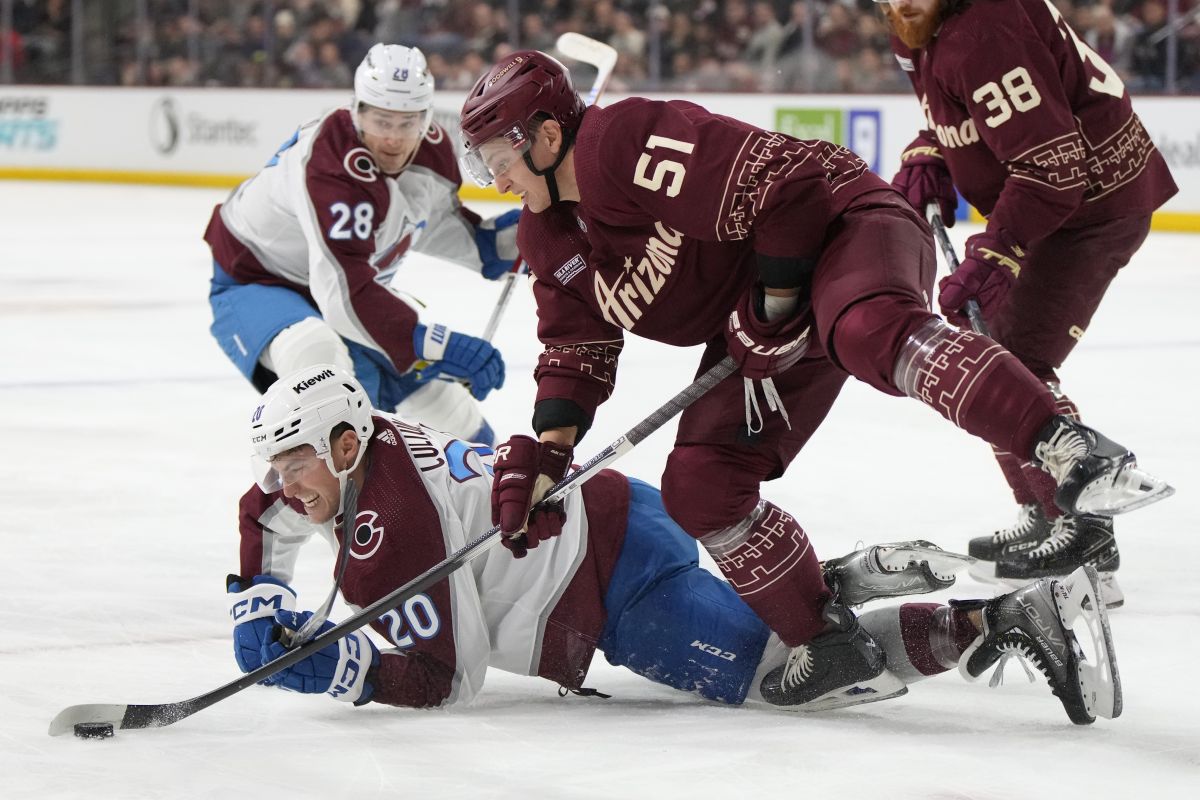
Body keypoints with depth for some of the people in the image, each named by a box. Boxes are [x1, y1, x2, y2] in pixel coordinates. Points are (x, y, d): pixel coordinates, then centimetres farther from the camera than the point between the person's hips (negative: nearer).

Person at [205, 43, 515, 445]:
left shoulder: (433, 149, -11)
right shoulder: (332, 168, -38)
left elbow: (429, 222, 11)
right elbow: (343, 292, -46)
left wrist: (490, 242, -9)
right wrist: (439, 346, -50)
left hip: (354, 292, 8)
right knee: (322, 357, -43)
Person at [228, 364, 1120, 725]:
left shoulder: (388, 522, -18)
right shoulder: (360, 454, 9)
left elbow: (446, 675, -21)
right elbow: (272, 506, 31)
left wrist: (329, 666, -21)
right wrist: (259, 599, 18)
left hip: (620, 568, -10)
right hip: (609, 521, 10)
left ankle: (1013, 620, -24)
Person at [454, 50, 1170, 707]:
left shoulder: (630, 145, -23)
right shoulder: (549, 237, 8)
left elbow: (782, 185, -26)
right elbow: (578, 349, 15)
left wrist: (774, 307, -19)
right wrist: (544, 452, 1)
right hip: (760, 326, 10)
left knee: (872, 332, -43)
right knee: (699, 487, -6)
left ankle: (1068, 451, -55)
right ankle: (828, 643, 3)